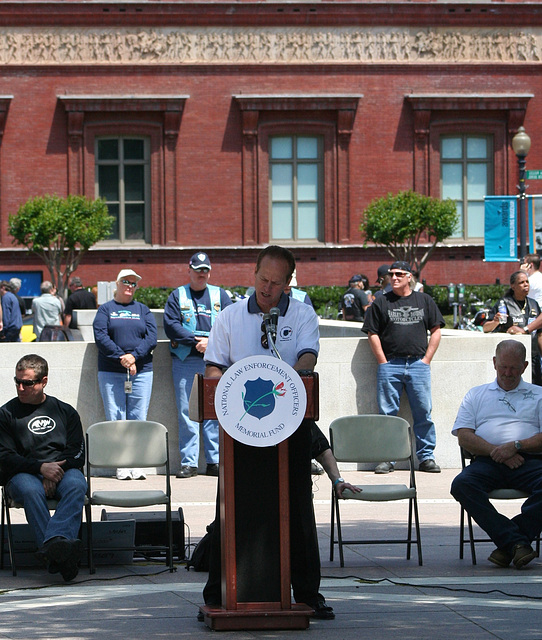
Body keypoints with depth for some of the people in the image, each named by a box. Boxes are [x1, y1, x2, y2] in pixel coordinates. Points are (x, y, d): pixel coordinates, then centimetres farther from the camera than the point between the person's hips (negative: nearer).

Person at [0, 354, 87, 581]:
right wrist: (41, 467, -14)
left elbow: (77, 454, 11)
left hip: (63, 470, 1)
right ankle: (57, 553, -55)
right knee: (30, 490, -38)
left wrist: (56, 471, -11)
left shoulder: (65, 411, 20)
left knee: (76, 485, -35)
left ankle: (53, 543, -60)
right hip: (22, 473, -1)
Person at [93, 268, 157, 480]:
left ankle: (137, 465, -1)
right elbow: (100, 337, -4)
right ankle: (121, 465, -3)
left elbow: (152, 337, 3)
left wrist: (134, 356, -12)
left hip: (141, 371, 1)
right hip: (110, 373, -1)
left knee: (138, 418, -3)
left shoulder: (143, 310, 15)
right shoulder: (106, 310, 10)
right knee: (115, 418, -5)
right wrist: (121, 358, -14)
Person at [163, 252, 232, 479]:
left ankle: (215, 461, 4)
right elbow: (171, 325, -3)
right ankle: (188, 462, 0)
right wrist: (195, 340, -12)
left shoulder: (220, 295, 14)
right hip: (185, 361, -1)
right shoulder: (177, 296, 10)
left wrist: (211, 342, -12)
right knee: (186, 412, -3)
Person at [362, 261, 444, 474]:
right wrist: (383, 362, -3)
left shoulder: (425, 301, 13)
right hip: (390, 364, -1)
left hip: (418, 364, 1)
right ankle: (386, 458, 3)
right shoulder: (381, 302, 9)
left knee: (424, 412, -1)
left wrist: (426, 359, 2)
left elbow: (436, 330, 12)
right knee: (388, 413, -1)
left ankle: (426, 457, 5)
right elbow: (373, 334, 6)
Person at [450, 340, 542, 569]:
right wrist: (496, 451, -7)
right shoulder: (476, 395, 23)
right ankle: (517, 542, -37)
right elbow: (464, 436, 9)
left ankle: (507, 544, -31)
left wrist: (516, 446, -11)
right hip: (487, 461, 1)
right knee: (462, 485, -32)